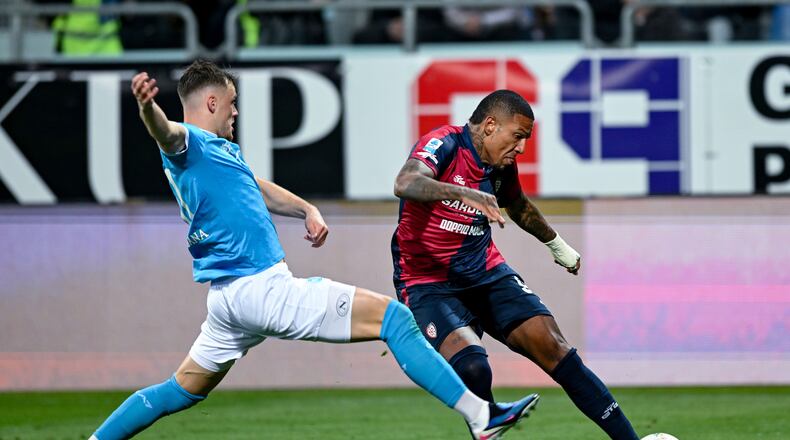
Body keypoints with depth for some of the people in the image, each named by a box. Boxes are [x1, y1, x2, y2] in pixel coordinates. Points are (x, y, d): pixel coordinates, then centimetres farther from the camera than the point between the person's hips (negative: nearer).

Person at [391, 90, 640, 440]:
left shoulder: (501, 165, 5)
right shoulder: (443, 145, -17)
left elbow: (517, 204, 29)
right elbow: (405, 184, -39)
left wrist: (556, 243, 44)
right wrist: (466, 194, -54)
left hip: (486, 273, 6)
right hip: (428, 284, -6)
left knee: (554, 348, -10)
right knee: (472, 368, -31)